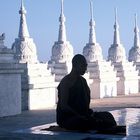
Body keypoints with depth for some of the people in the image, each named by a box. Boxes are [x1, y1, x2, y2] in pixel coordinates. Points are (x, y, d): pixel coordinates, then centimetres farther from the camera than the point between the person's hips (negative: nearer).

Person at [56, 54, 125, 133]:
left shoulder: (83, 81, 16)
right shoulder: (66, 81, -9)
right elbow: (63, 106, -17)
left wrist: (89, 112, -1)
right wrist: (80, 116, -22)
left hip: (82, 115, 9)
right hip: (67, 118, -8)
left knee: (107, 115, -11)